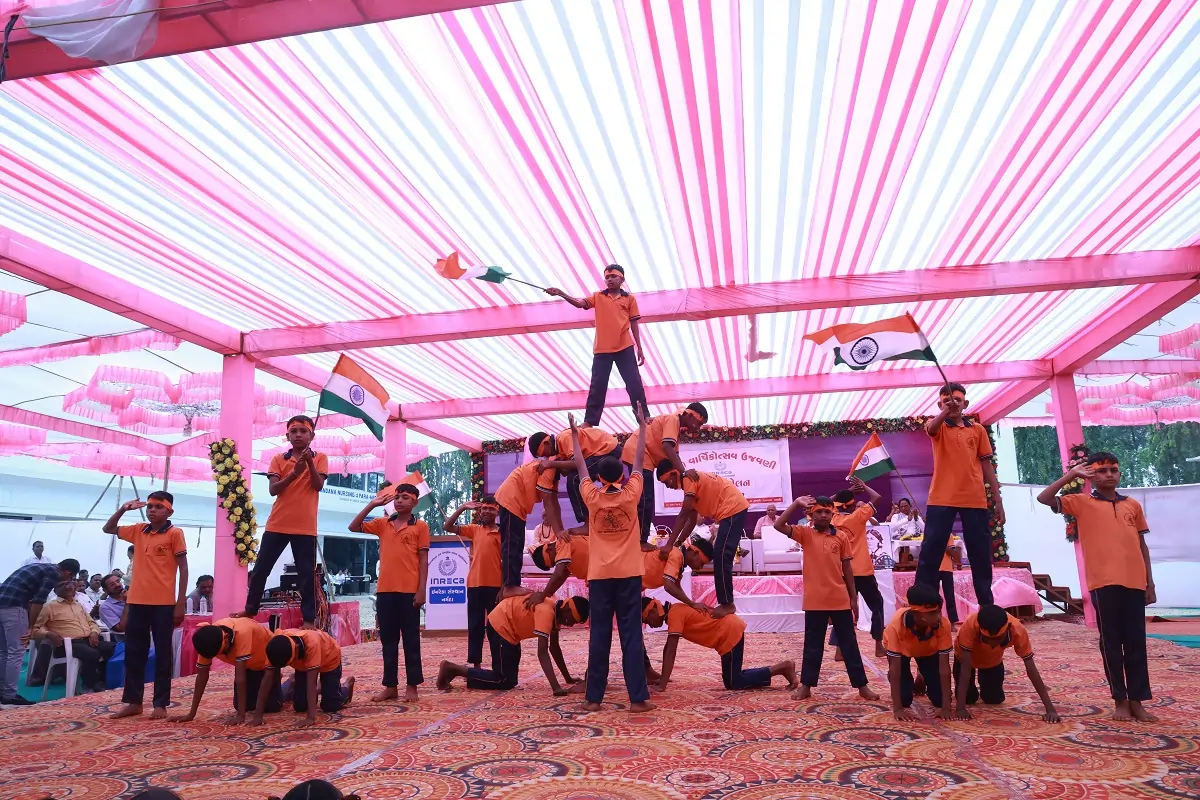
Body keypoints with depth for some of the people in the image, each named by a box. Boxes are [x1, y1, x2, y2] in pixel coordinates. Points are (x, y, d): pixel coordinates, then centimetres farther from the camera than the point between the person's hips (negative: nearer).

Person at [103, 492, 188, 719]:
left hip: (163, 603, -5)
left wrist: (180, 604, -10)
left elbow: (183, 568, -5)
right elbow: (108, 529, 23)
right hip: (137, 601, 5)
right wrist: (123, 509, 3)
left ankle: (161, 704, 10)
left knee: (163, 654, 3)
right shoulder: (138, 530, 9)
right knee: (134, 652, 11)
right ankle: (133, 701, 22)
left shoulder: (175, 533, -5)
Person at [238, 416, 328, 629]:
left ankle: (309, 618, 5)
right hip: (277, 525, 2)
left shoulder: (320, 458, 4)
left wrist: (309, 462, -20)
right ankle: (250, 610, 26)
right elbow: (273, 489, -5)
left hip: (305, 527, -2)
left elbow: (318, 486, -8)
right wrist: (294, 473, -20)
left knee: (307, 573, -1)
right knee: (260, 569, 8)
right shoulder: (279, 459, 7)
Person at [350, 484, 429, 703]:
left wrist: (421, 590, -9)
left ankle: (411, 686, 10)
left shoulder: (420, 526, 0)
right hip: (385, 591, 4)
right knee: (388, 640, 9)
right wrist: (372, 505, 2)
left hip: (409, 591, -4)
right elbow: (354, 527, 9)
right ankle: (390, 686, 17)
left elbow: (423, 560, -2)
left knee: (411, 640, 3)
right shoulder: (382, 523, 12)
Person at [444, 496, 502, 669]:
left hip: (495, 586, -3)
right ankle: (475, 664, 16)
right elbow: (447, 527, 6)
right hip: (474, 585, 4)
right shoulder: (474, 529, 10)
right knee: (475, 627, 8)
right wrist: (463, 508, -3)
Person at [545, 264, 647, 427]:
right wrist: (561, 294, -22)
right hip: (602, 349, 1)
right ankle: (589, 422, 4)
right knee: (597, 386, 1)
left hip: (625, 348, -1)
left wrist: (639, 349, 6)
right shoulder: (598, 297, 10)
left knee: (634, 383, -1)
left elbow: (634, 325, 8)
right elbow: (579, 303, -6)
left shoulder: (629, 299, 8)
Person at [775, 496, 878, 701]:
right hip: (815, 601, -1)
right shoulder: (805, 533, -1)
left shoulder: (841, 536, 4)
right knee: (812, 645, 9)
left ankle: (861, 686, 19)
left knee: (849, 644, 10)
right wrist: (796, 503, -18)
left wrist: (853, 597, 8)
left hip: (840, 600, 1)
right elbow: (778, 525, -15)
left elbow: (847, 568, 8)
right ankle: (806, 686, 18)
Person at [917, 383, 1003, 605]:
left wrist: (998, 499, 8)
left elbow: (986, 464, 14)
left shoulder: (978, 429, 13)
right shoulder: (939, 426, 5)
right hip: (942, 499, -3)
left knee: (981, 556, 8)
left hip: (975, 500, 3)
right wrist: (945, 411, -42)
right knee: (930, 554, -3)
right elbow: (931, 428, -21)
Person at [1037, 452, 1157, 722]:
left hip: (1134, 582, 3)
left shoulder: (1133, 505, 15)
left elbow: (1142, 545, 16)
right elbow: (1044, 498, -9)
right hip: (1103, 582, -3)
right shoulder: (1082, 502, 4)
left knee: (1136, 642, 7)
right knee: (1111, 642, 3)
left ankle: (1137, 701, 15)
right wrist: (1071, 475, -9)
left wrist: (1150, 583, 12)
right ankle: (1120, 700, 12)